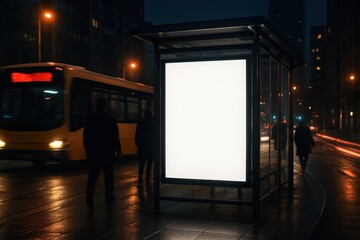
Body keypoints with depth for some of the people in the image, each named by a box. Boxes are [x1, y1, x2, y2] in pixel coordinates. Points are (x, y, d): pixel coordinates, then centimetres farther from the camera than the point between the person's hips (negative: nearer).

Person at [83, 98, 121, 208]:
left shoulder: (90, 118, 3)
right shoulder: (110, 118, -6)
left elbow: (85, 135, 6)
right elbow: (115, 136, -6)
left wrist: (87, 148, 17)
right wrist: (118, 150, 1)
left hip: (93, 152, 2)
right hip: (107, 152, -2)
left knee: (92, 176, 0)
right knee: (108, 174, 12)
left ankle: (89, 199, -10)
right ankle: (109, 196, 21)